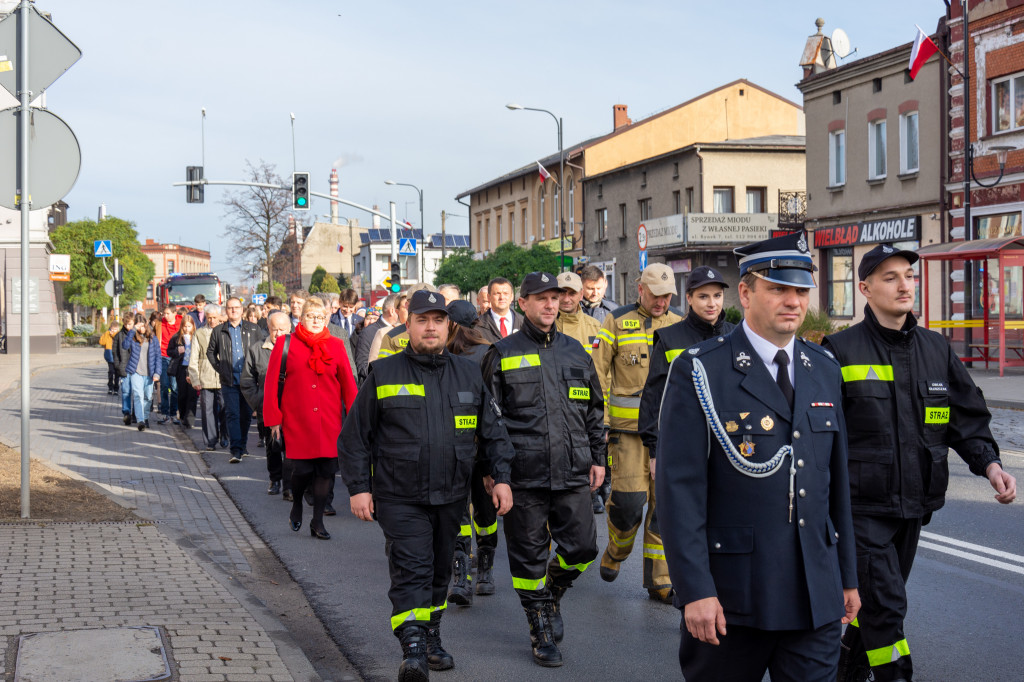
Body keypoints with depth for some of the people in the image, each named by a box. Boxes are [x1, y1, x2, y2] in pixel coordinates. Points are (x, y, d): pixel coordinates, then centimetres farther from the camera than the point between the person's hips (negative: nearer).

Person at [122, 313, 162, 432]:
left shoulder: (152, 338, 6)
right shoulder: (133, 338, 0)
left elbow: (157, 355, 7)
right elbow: (125, 345, -21)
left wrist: (157, 372, -1)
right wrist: (133, 330, -25)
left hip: (149, 373, 3)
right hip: (136, 372, -3)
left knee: (148, 397, 12)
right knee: (138, 396, -14)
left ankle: (146, 418, 33)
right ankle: (140, 421, -20)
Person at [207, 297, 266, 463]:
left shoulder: (253, 329, 6)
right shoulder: (219, 331, 7)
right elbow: (210, 352, 18)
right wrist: (219, 368, 6)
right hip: (229, 381, -1)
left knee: (246, 415, 7)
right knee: (232, 415, -8)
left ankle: (242, 445, 22)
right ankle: (236, 451, -12)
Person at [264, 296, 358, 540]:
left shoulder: (335, 345, 6)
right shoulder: (285, 344, 1)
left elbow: (348, 383, 8)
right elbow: (271, 383, 3)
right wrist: (274, 419, 0)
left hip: (328, 421, 2)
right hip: (297, 420, -2)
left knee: (325, 469, 0)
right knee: (302, 470, -5)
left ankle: (317, 522, 14)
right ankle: (297, 505, 28)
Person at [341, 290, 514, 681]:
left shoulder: (469, 374, 9)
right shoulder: (384, 374, 0)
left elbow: (493, 430, 13)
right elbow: (356, 436, 2)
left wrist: (501, 476, 3)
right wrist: (359, 487, -4)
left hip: (451, 497, 4)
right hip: (400, 497, -4)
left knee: (440, 571, 15)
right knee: (412, 570, -15)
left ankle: (432, 639, 31)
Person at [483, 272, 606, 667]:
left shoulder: (575, 352, 13)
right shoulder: (503, 354, 3)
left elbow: (594, 410, 19)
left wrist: (598, 457, 14)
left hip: (573, 472, 3)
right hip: (524, 473, -3)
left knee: (582, 546, 1)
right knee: (529, 555, 3)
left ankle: (552, 596, 30)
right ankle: (541, 632, 18)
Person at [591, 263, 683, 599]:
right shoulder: (617, 322, 2)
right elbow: (597, 373, 2)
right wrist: (599, 423, -4)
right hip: (628, 428, -3)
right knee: (629, 499, -7)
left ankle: (659, 581, 12)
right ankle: (615, 552, 24)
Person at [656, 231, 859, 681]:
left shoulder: (824, 370, 10)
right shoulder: (699, 373, -9)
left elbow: (837, 479, 15)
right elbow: (679, 488, -12)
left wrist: (847, 576, 15)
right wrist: (695, 590, -17)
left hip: (816, 596, 5)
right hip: (730, 597, -4)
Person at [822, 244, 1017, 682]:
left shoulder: (935, 349, 9)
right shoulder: (841, 350, -6)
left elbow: (966, 418, 12)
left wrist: (989, 463, -5)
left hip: (913, 504, 5)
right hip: (862, 504, -5)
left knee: (876, 603, 16)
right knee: (885, 604, -11)